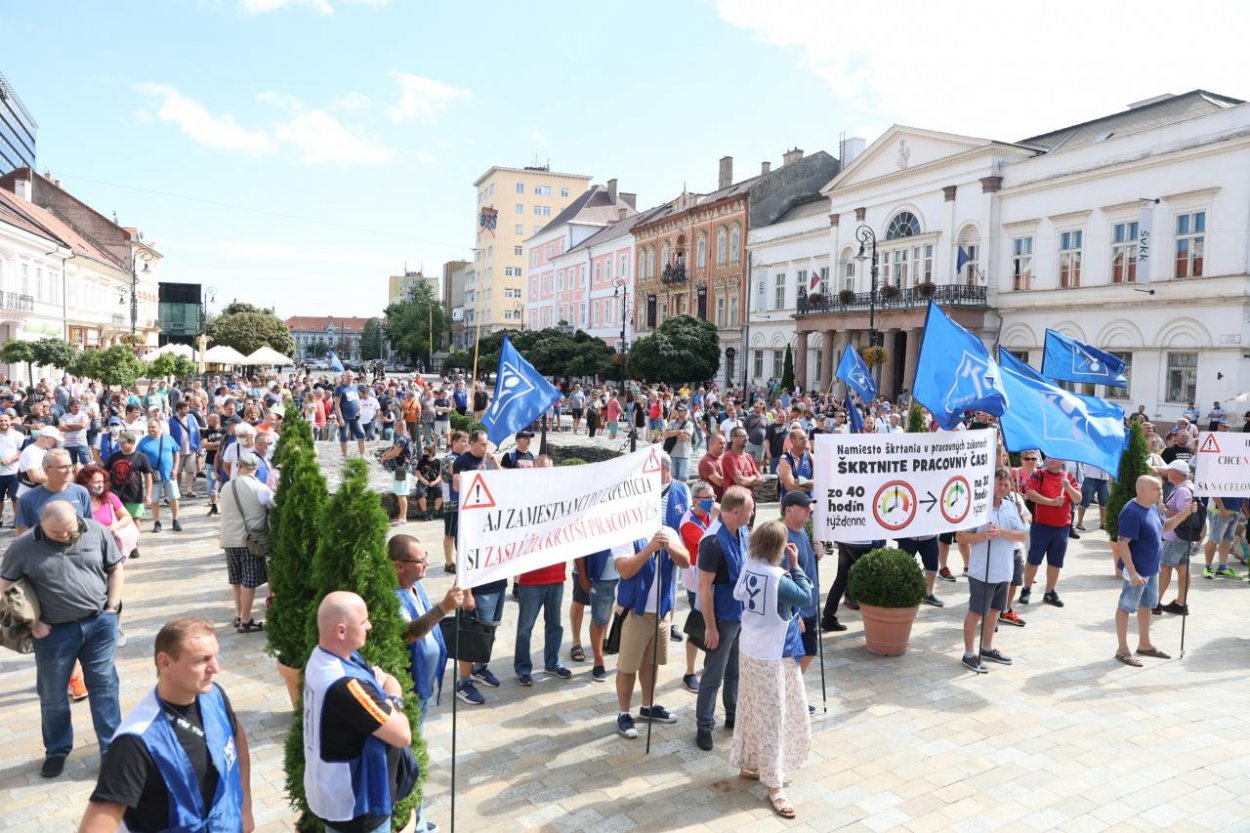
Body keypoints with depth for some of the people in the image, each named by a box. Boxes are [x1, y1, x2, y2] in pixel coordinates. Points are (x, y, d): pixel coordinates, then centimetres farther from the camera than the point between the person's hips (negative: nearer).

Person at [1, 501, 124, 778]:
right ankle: (56, 751, 34)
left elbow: (115, 569, 4)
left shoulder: (97, 532, -6)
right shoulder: (23, 547, -9)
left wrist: (111, 608, -3)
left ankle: (112, 750, 19)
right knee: (53, 695, 13)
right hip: (55, 631, 0)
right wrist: (32, 623, -5)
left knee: (104, 685, 8)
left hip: (100, 623, 0)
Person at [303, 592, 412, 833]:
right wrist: (393, 697, -11)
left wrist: (378, 680, -13)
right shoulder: (345, 686, -35)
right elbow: (403, 736, -28)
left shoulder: (321, 658, -5)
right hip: (353, 806, -9)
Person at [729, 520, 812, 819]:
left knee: (753, 711, 21)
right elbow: (806, 598, -15)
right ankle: (774, 785, 12)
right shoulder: (779, 579, -27)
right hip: (773, 656, -8)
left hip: (752, 649, 8)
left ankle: (748, 764, 36)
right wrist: (795, 565, -12)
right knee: (773, 717, 2)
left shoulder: (749, 567, -5)